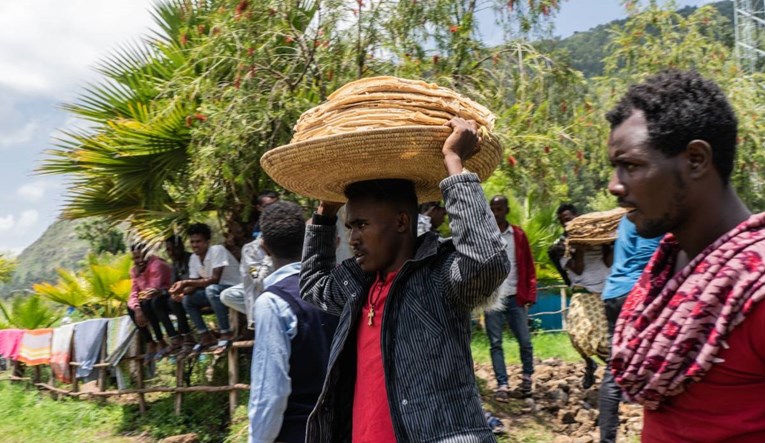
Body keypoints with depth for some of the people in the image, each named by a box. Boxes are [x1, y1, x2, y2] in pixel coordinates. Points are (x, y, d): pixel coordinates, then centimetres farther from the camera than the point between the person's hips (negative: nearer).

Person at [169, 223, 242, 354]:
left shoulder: (217, 250, -21)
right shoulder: (193, 258, 2)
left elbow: (215, 279, -28)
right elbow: (195, 283, 1)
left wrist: (186, 282, -30)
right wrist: (183, 291, -22)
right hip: (216, 291, 8)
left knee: (211, 289, -35)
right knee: (187, 299, 0)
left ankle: (226, 334, -27)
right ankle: (206, 336, 1)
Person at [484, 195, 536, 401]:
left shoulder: (519, 235, 6)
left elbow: (529, 267, 6)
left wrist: (530, 294, -2)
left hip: (515, 297, 1)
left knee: (525, 342, 5)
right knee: (495, 343, 2)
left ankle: (527, 378, 27)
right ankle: (502, 385, 9)